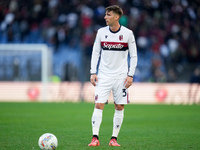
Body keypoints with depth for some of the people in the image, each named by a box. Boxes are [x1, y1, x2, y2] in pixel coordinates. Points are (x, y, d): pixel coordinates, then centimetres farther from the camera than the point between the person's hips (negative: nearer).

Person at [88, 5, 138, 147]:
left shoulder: (128, 33, -3)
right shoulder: (101, 32, 2)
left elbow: (133, 55, 2)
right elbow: (95, 53, 8)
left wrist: (130, 75, -5)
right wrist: (93, 73, 0)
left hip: (121, 76, -1)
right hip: (103, 75, 1)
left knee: (119, 107, 1)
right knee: (99, 105, -9)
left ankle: (114, 138, 9)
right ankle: (95, 138, -9)